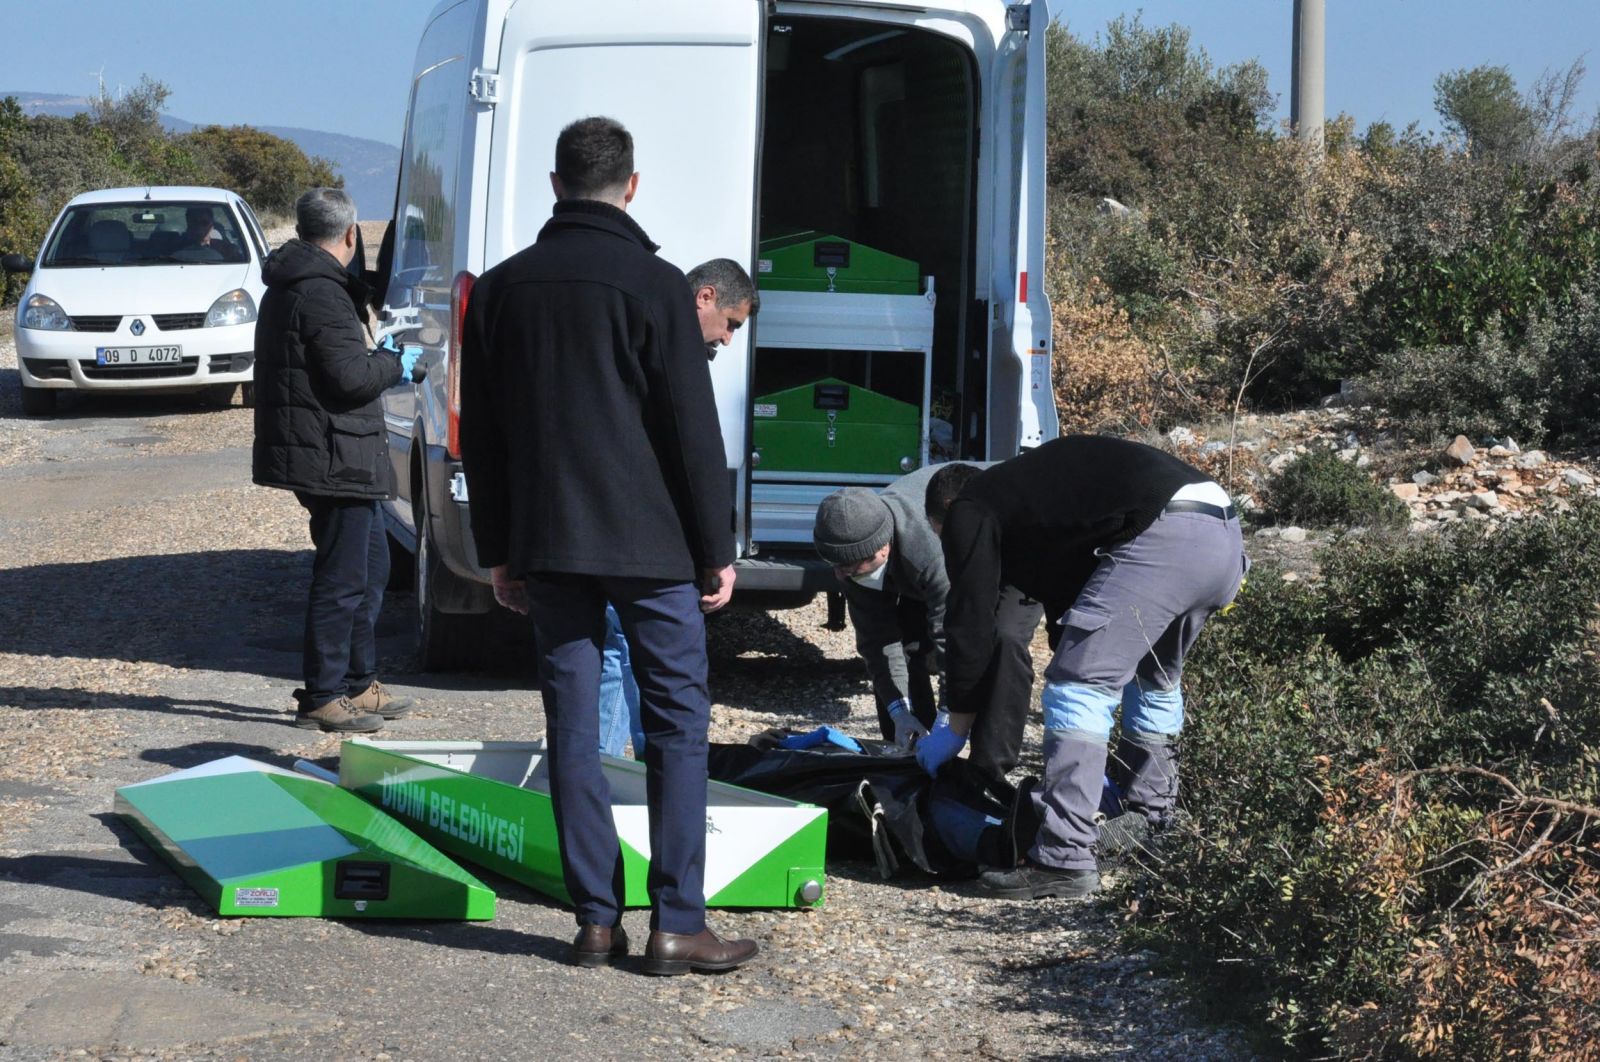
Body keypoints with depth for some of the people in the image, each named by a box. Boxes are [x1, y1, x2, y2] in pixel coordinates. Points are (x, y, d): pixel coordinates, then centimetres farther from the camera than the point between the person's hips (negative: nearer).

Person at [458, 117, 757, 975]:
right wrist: (717, 548, -1)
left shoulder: (501, 289, 7)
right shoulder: (652, 285, -8)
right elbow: (692, 430, -8)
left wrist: (497, 552, 17)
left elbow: (480, 437, 11)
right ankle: (676, 923, -1)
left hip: (548, 546, 4)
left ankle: (596, 919, 8)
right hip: (649, 544, -4)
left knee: (572, 725, 7)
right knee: (677, 723, 2)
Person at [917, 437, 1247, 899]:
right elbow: (1065, 601, 43)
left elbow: (970, 622, 9)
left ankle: (1064, 858, -9)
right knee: (1155, 682, 29)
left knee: (1079, 685, -6)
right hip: (1224, 533, 10)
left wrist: (958, 724, 21)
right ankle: (1151, 822, 38)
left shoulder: (969, 512, 12)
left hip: (1165, 537, -9)